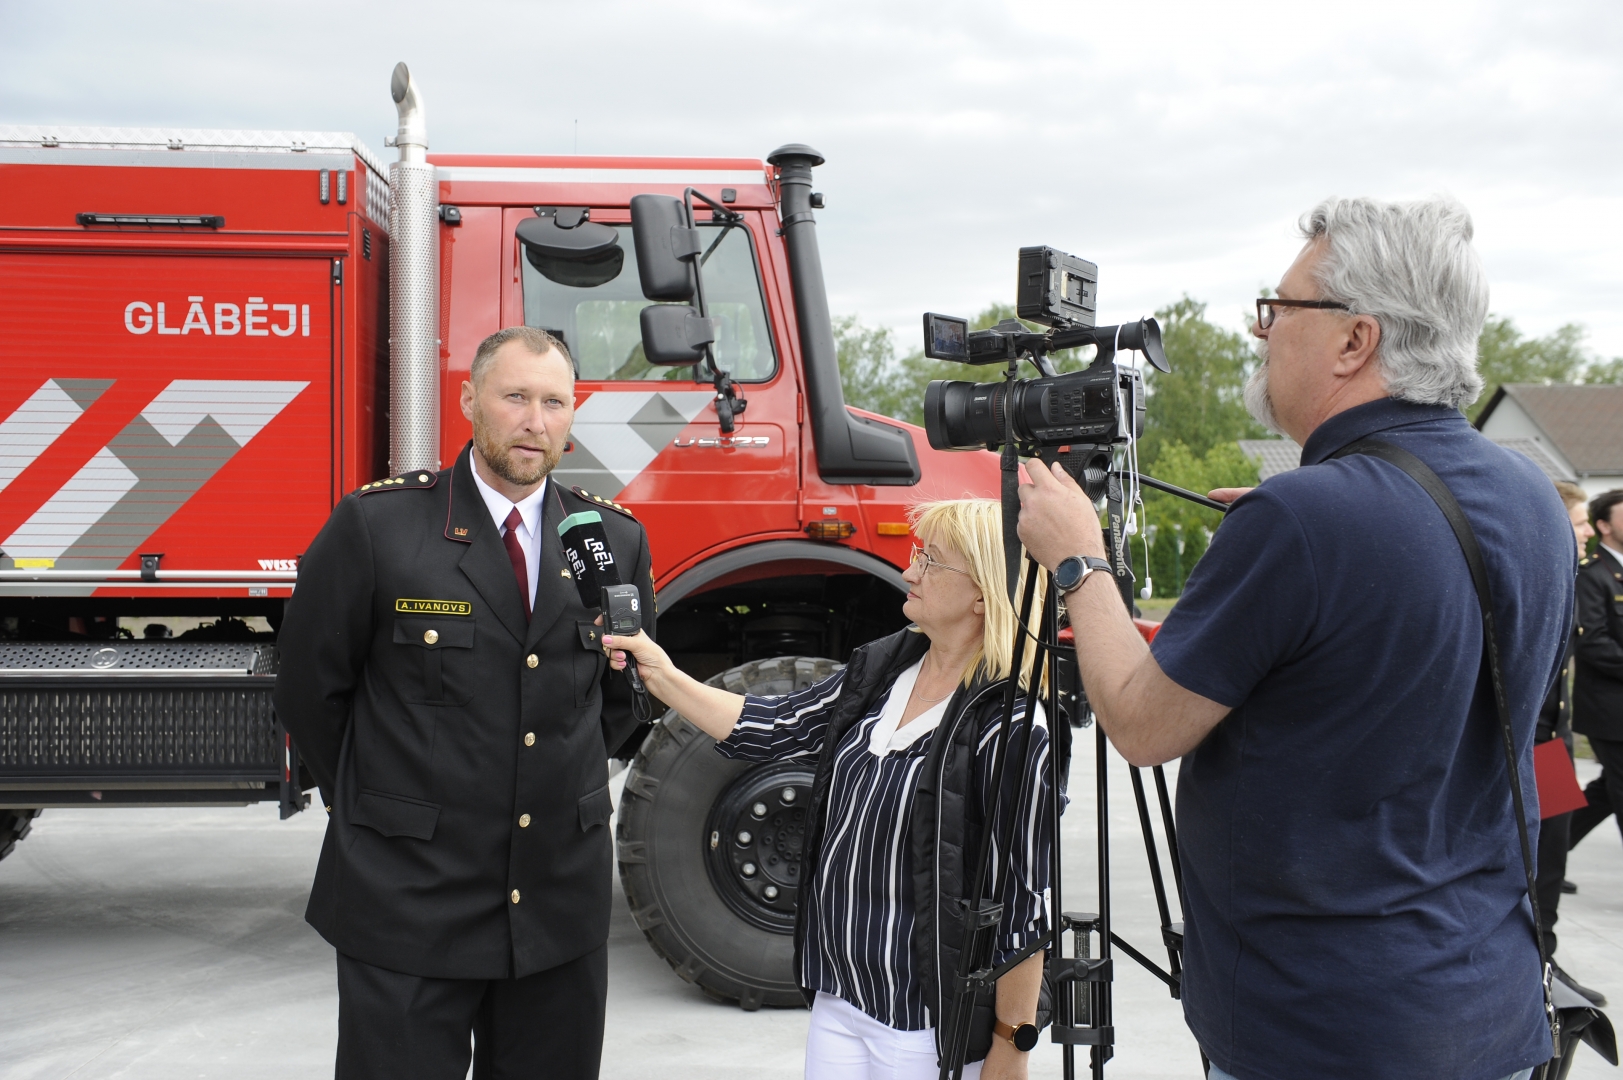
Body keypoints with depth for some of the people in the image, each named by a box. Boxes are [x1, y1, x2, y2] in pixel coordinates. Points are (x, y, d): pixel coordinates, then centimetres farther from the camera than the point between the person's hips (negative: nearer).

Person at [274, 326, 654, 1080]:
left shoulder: (617, 540, 2)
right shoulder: (376, 524, -9)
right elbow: (311, 690, -1)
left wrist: (559, 789, 11)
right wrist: (373, 805, 6)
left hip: (561, 905, 4)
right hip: (407, 902, -3)